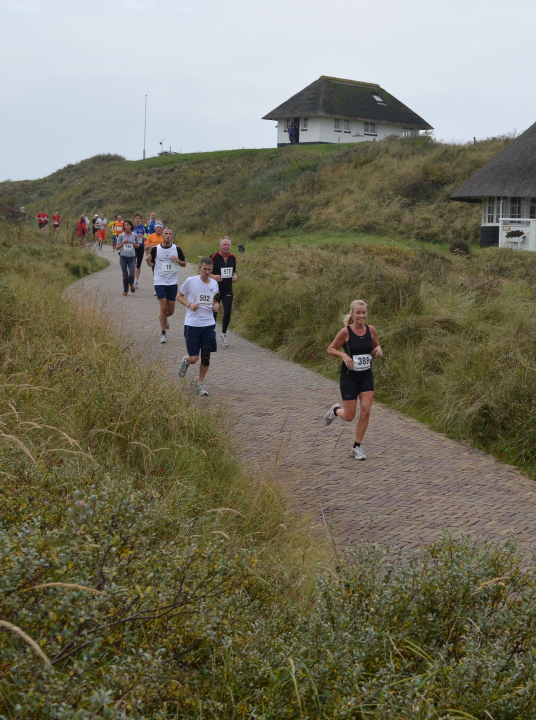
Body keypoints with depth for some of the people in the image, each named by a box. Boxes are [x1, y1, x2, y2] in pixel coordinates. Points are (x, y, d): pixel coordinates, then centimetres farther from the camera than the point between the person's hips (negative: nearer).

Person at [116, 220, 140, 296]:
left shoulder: (135, 235, 3)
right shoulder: (121, 235, 0)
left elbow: (138, 245, 16)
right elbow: (117, 247, 2)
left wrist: (135, 244, -7)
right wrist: (123, 242, -13)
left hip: (132, 257, 0)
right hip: (123, 257, 0)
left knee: (131, 275, -13)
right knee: (125, 275, 2)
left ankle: (131, 284, 21)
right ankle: (125, 290, 19)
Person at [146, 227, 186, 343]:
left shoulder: (176, 249, 2)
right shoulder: (155, 249, -2)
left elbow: (184, 264, 8)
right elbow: (151, 263, 8)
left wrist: (177, 260, -13)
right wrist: (148, 260, -15)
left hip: (173, 282, 2)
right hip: (160, 282, -2)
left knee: (171, 310, 7)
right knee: (163, 307, -10)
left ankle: (164, 318, 43)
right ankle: (163, 333, 0)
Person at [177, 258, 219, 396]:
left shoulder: (214, 283, 7)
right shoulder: (191, 281, -5)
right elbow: (179, 296, 5)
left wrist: (216, 306, 2)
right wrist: (189, 304, -12)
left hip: (209, 324, 3)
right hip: (192, 324, -3)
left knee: (206, 356, -1)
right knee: (194, 358, -4)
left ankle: (200, 384, 15)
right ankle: (186, 361, 34)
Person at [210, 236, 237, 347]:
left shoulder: (233, 258, 5)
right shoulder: (214, 257, -10)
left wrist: (234, 276, -2)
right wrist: (214, 276, -23)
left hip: (228, 289, 3)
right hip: (215, 289, -3)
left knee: (228, 312, -4)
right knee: (214, 312, 5)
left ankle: (223, 334, 15)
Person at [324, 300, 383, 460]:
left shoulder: (371, 330, -2)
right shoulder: (345, 332, -13)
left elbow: (376, 346, 15)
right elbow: (331, 349, -4)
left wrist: (378, 350, -8)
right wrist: (344, 355, -22)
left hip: (366, 376, 3)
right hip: (349, 376, -3)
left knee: (366, 411, -6)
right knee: (349, 416, -1)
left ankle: (356, 448, 9)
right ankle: (336, 410, 36)